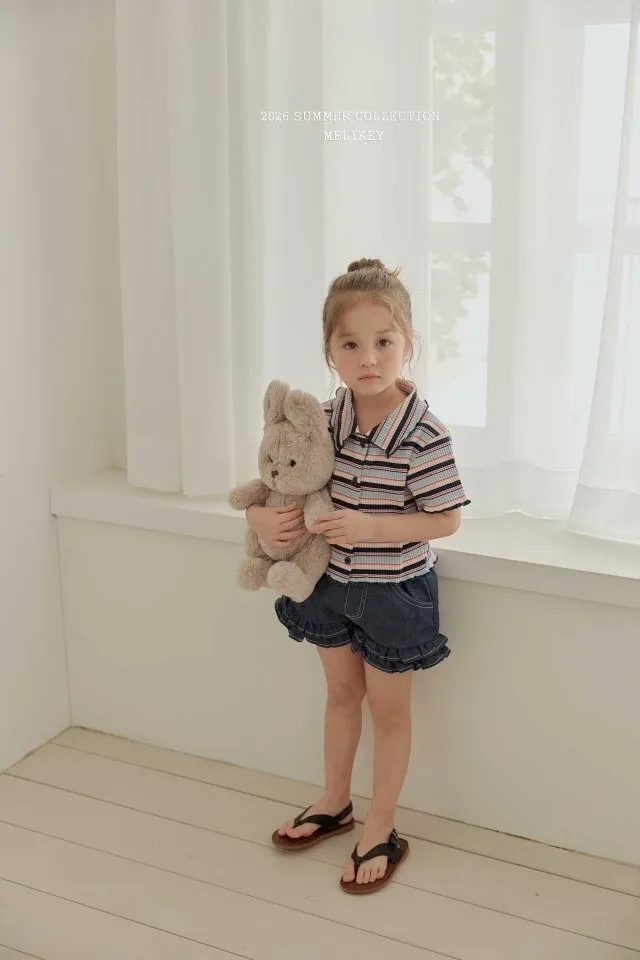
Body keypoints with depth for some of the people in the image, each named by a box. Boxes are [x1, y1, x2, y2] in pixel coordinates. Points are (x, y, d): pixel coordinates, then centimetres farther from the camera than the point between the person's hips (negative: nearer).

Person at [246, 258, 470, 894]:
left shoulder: (424, 435, -24)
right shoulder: (324, 418, -8)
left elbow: (446, 519, -19)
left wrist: (369, 526, -30)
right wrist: (261, 515, -18)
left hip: (394, 590, -5)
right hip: (331, 580, 5)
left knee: (388, 707, 13)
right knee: (341, 692, 23)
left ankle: (381, 831, 31)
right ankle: (334, 803, 44)